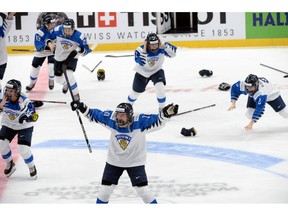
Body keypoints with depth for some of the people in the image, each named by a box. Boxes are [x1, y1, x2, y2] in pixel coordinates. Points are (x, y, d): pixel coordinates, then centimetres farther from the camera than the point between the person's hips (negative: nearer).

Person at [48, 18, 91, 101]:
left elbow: (86, 50, -17)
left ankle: (75, 95, -14)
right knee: (58, 79, 18)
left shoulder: (79, 36, -27)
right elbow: (49, 36, -3)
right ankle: (67, 83, 56)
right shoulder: (58, 30, -22)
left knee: (68, 74, -28)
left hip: (71, 58, -4)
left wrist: (79, 49, -38)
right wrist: (49, 43, -25)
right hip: (59, 58, 4)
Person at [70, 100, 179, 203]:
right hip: (114, 161, 3)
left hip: (135, 162, -3)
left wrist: (166, 113, -48)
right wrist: (82, 108, -11)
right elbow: (94, 115, -4)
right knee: (105, 188, 7)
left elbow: (158, 121, -30)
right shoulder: (111, 119, -18)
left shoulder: (139, 122, -26)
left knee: (142, 189, -8)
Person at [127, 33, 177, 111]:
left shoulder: (161, 48, -25)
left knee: (160, 88, -25)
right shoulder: (140, 49, -32)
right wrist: (144, 51, -49)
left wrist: (164, 46, -44)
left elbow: (173, 53, -35)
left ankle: (162, 108, -5)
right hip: (142, 72, 0)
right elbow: (141, 63, -44)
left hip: (156, 70, 0)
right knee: (136, 91, 14)